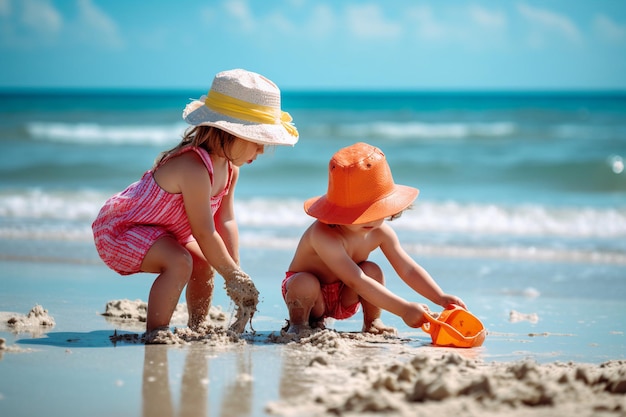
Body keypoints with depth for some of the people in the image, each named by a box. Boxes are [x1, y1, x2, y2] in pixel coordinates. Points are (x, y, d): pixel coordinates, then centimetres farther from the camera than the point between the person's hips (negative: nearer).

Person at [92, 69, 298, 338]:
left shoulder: (230, 168, -3)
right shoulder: (195, 170, -35)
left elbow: (225, 221, -1)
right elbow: (204, 233, -29)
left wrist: (236, 271, -6)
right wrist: (233, 276, -19)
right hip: (116, 230, -10)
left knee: (203, 263, 10)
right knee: (180, 262, -29)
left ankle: (197, 328, 28)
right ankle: (155, 333, -19)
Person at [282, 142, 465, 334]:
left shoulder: (380, 233, -15)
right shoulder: (323, 235, -38)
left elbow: (408, 270, -10)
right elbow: (356, 282, -44)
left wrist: (441, 298, -25)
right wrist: (404, 309, -47)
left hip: (344, 301, 5)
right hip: (310, 298, -5)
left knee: (372, 271, -22)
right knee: (304, 283, -37)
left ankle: (372, 322, 2)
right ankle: (298, 324, -4)